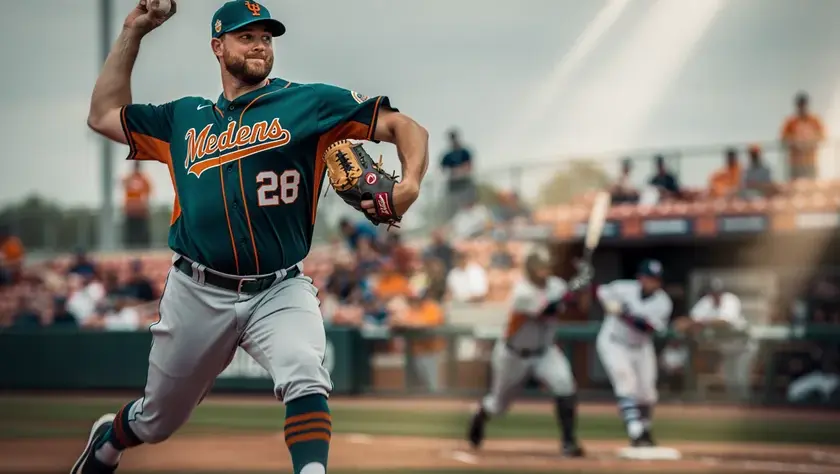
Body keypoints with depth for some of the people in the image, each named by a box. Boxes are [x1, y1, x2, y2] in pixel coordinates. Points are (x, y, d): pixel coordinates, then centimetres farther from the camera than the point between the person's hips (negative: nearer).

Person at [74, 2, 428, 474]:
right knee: (157, 420, 17)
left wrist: (410, 186, -24)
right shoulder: (185, 117, 13)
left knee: (307, 381, -31)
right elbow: (104, 115, 19)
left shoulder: (307, 102, 1)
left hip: (281, 292, -2)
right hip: (198, 293, 2)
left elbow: (406, 127, -3)